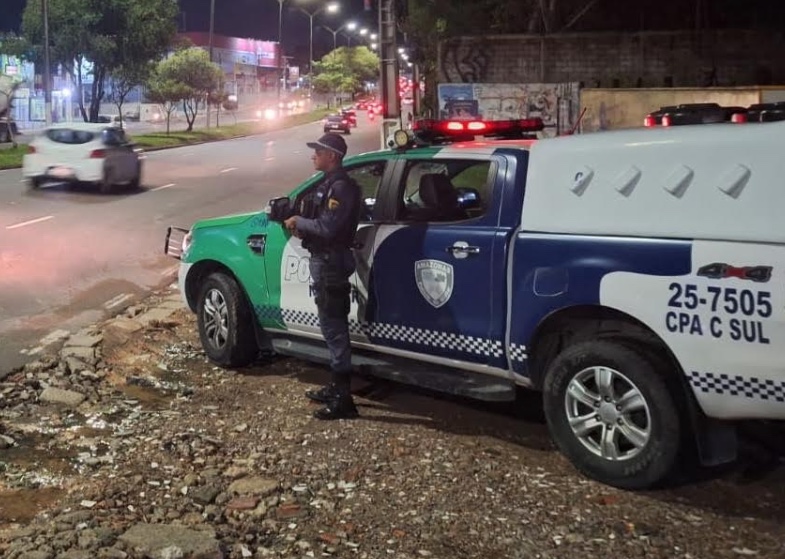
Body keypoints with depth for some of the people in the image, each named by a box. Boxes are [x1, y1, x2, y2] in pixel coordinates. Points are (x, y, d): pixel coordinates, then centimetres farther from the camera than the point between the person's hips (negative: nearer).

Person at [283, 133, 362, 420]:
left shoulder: (341, 187, -17)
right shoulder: (331, 183, 15)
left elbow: (327, 227, -26)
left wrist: (298, 221, -11)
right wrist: (302, 227, 2)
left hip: (332, 263, -11)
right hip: (325, 261, 11)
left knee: (334, 328, -9)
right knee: (332, 326, 16)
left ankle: (343, 399, -5)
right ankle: (336, 387, 27)